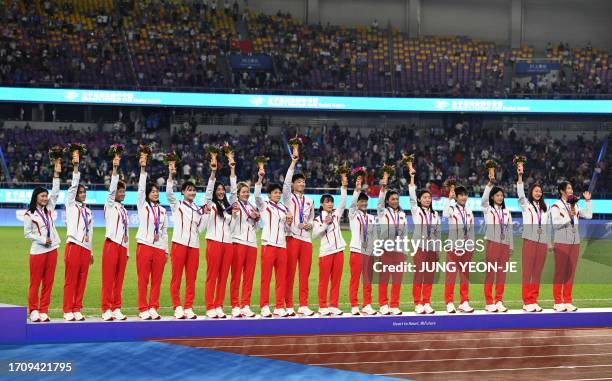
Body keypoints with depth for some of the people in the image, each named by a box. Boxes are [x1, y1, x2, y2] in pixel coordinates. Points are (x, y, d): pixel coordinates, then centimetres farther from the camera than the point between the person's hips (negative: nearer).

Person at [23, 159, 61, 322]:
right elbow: (27, 233, -5)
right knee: (35, 282, -2)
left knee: (48, 282, 4)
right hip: (37, 252, -5)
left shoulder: (49, 209, 11)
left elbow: (55, 193, 5)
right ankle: (33, 311, 5)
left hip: (52, 250, 5)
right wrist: (43, 240, -11)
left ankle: (44, 311, 8)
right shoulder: (29, 214, -3)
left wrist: (56, 174, 0)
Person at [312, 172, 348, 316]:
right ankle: (322, 306, 3)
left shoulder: (336, 214, 10)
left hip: (339, 250, 4)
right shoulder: (318, 219, 1)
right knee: (324, 279, -2)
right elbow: (315, 235, -6)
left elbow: (343, 203, -3)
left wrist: (344, 187, -12)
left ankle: (333, 305, 8)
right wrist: (325, 224, -15)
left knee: (336, 279, 4)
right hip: (325, 252, -4)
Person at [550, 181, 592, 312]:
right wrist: (569, 216, -18)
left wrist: (588, 201, 7)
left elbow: (588, 215, 10)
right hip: (561, 242, -6)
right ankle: (558, 302, 0)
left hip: (575, 242, 6)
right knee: (560, 272, -3)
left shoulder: (575, 205, 13)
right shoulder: (556, 206, -4)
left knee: (570, 272, 6)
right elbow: (555, 224, -14)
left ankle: (568, 301, 10)